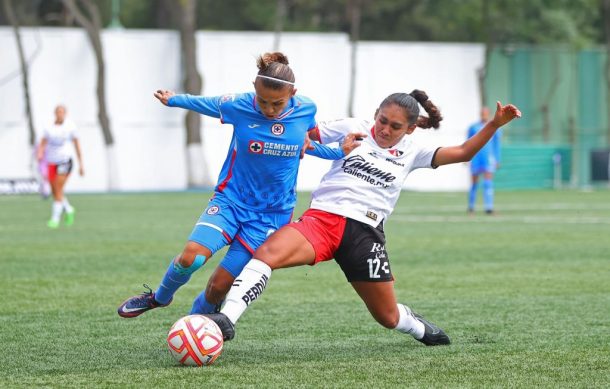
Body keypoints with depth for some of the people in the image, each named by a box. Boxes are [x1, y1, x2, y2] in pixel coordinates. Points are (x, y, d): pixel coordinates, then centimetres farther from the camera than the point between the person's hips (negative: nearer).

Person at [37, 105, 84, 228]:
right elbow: (42, 144, 2)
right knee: (55, 192, 8)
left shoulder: (70, 126, 0)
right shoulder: (49, 128, 5)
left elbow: (77, 145, 4)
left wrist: (81, 164, 3)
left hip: (64, 161, -4)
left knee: (58, 190, -15)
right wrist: (39, 154, -21)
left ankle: (55, 218, -14)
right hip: (51, 162, 4)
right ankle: (69, 210, 33)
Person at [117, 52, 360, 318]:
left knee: (221, 284, -6)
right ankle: (160, 297, 10)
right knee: (191, 257, -23)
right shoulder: (238, 106, -13)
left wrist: (339, 152, -1)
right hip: (231, 199, 0)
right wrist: (173, 100, 23)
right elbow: (207, 104, 9)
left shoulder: (306, 111, -10)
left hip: (272, 213, 0)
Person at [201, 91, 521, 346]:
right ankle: (227, 319, -37)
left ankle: (420, 328, 46)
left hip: (364, 232, 1)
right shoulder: (354, 129, 8)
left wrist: (495, 124, -3)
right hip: (321, 217, -1)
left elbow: (463, 153, 7)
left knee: (388, 317, 10)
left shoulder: (411, 151, 11)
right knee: (267, 252, -32)